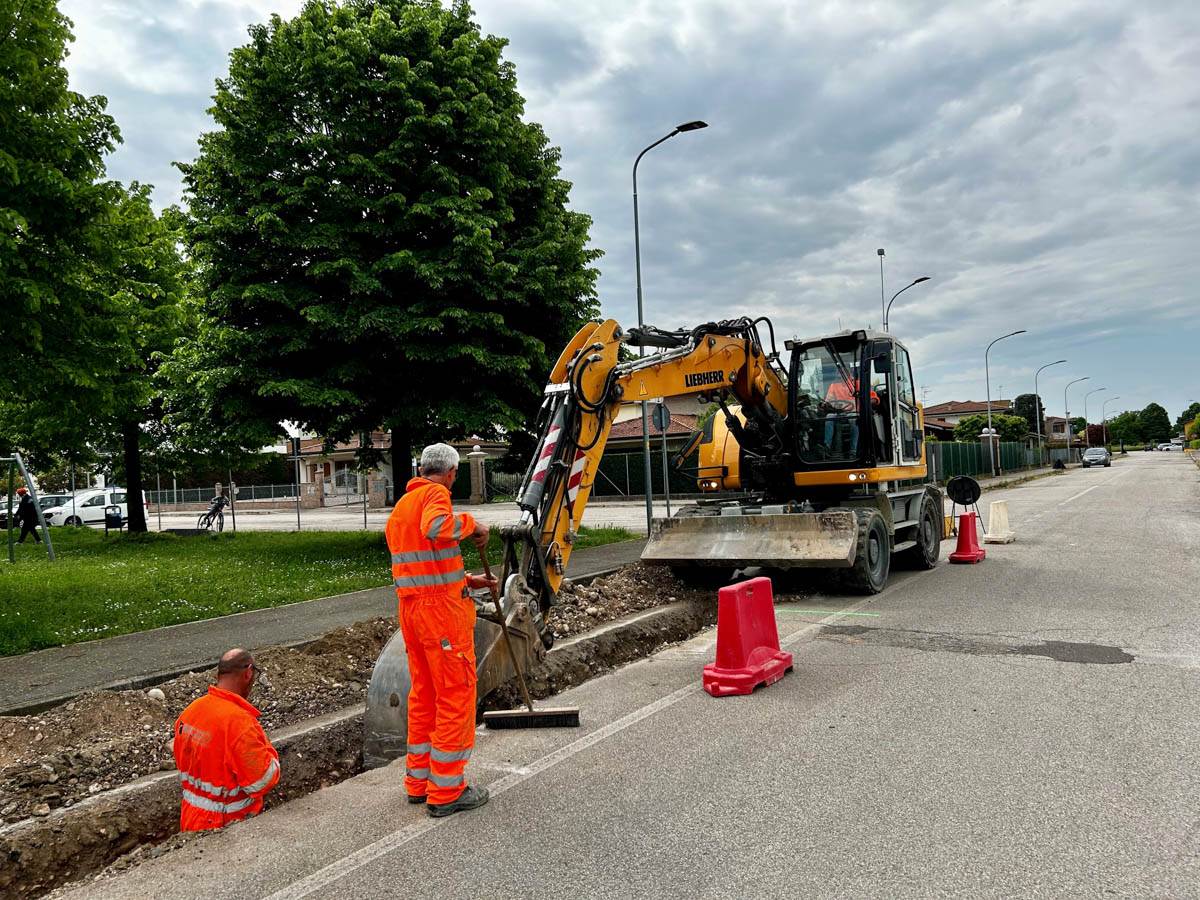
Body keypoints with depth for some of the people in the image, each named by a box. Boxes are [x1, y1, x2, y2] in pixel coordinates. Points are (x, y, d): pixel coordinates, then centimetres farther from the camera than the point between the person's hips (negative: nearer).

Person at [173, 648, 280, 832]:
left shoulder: (190, 711, -4)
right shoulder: (239, 722, -29)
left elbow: (182, 764, 9)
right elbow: (263, 781, -22)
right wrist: (268, 752, -6)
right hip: (228, 824, -7)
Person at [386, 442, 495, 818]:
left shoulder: (400, 506, 18)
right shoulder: (435, 493, -9)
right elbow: (436, 527, -33)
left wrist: (465, 580, 24)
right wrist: (471, 524, -16)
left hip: (411, 607, 9)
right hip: (443, 608, -9)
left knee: (423, 694, 18)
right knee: (455, 695, 1)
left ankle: (419, 782, 29)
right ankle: (447, 792, 8)